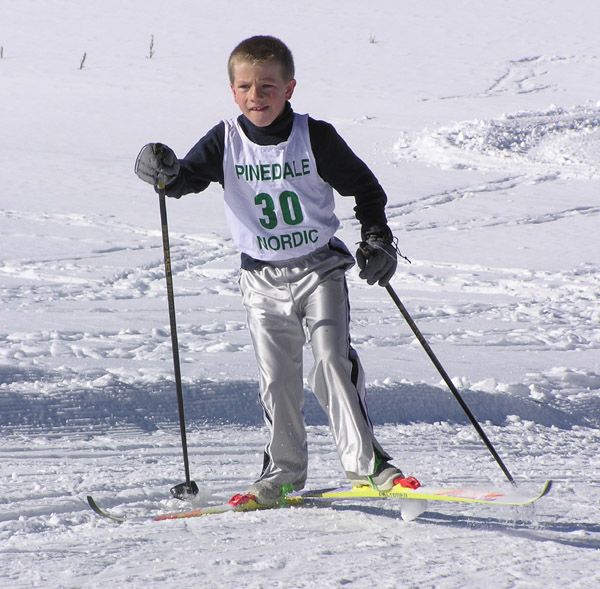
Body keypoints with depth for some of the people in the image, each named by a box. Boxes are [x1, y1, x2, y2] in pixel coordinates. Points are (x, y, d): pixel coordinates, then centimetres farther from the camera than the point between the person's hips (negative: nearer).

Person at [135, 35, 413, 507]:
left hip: (320, 269, -2)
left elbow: (364, 186, 2)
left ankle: (365, 461, -13)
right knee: (276, 378, 5)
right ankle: (285, 469, 20)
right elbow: (188, 177, -12)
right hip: (263, 279, 2)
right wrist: (166, 173, -34)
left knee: (333, 359, -16)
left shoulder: (315, 137, -9)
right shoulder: (226, 142, -5)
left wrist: (377, 238, -5)